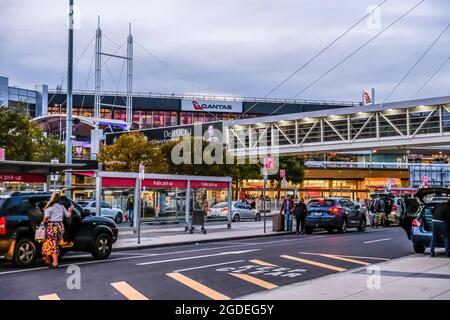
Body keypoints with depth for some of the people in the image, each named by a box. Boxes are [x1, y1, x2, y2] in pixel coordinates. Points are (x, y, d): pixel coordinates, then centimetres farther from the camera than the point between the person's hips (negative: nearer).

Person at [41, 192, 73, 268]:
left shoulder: (49, 207, -4)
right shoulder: (62, 207, 9)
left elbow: (46, 217, -17)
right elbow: (68, 215, 13)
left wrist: (44, 222, 2)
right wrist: (70, 210, 31)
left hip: (52, 226, -4)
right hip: (60, 226, 4)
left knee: (53, 245, 0)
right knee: (56, 244, 12)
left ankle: (55, 263, -3)